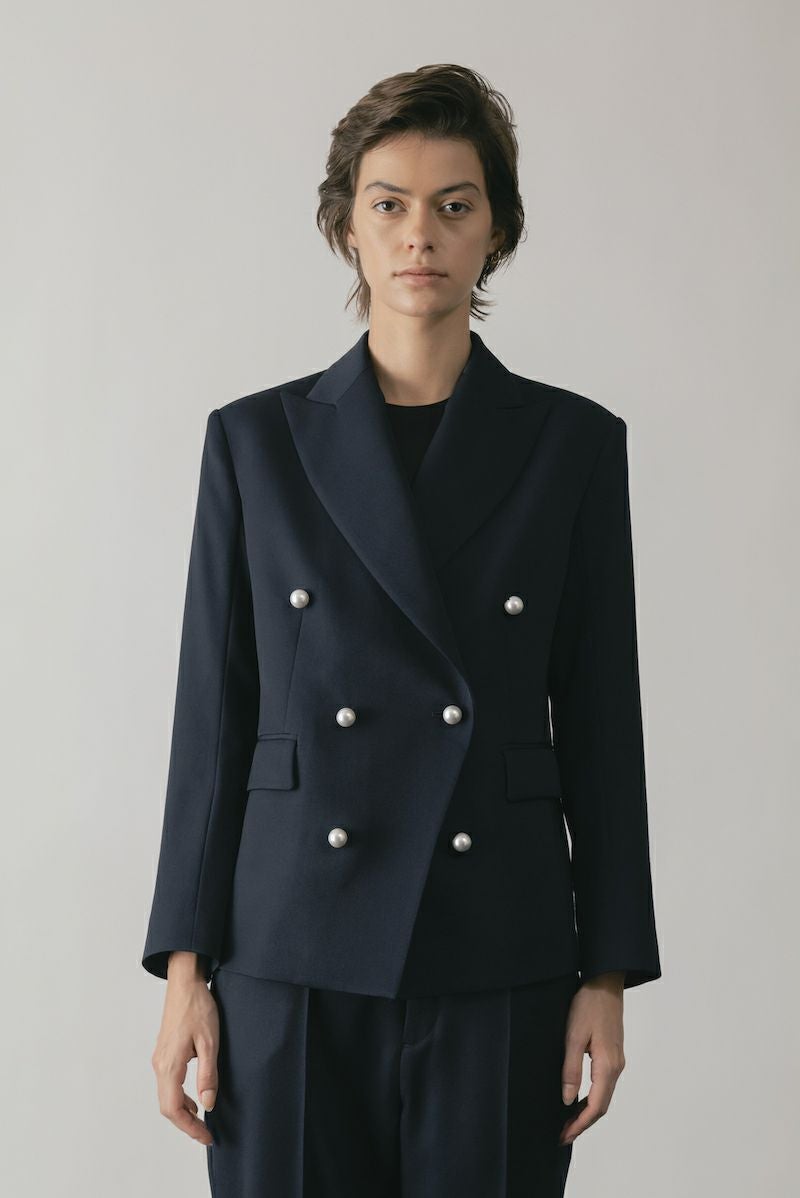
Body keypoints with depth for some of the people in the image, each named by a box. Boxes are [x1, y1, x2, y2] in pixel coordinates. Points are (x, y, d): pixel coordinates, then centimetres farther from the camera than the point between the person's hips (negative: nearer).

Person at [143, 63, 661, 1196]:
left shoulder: (572, 442, 3)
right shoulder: (257, 439, 4)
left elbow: (599, 720, 4)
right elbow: (214, 716, 3)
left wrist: (607, 975, 0)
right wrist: (186, 971, -1)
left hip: (498, 964, 0)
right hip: (295, 958, 0)